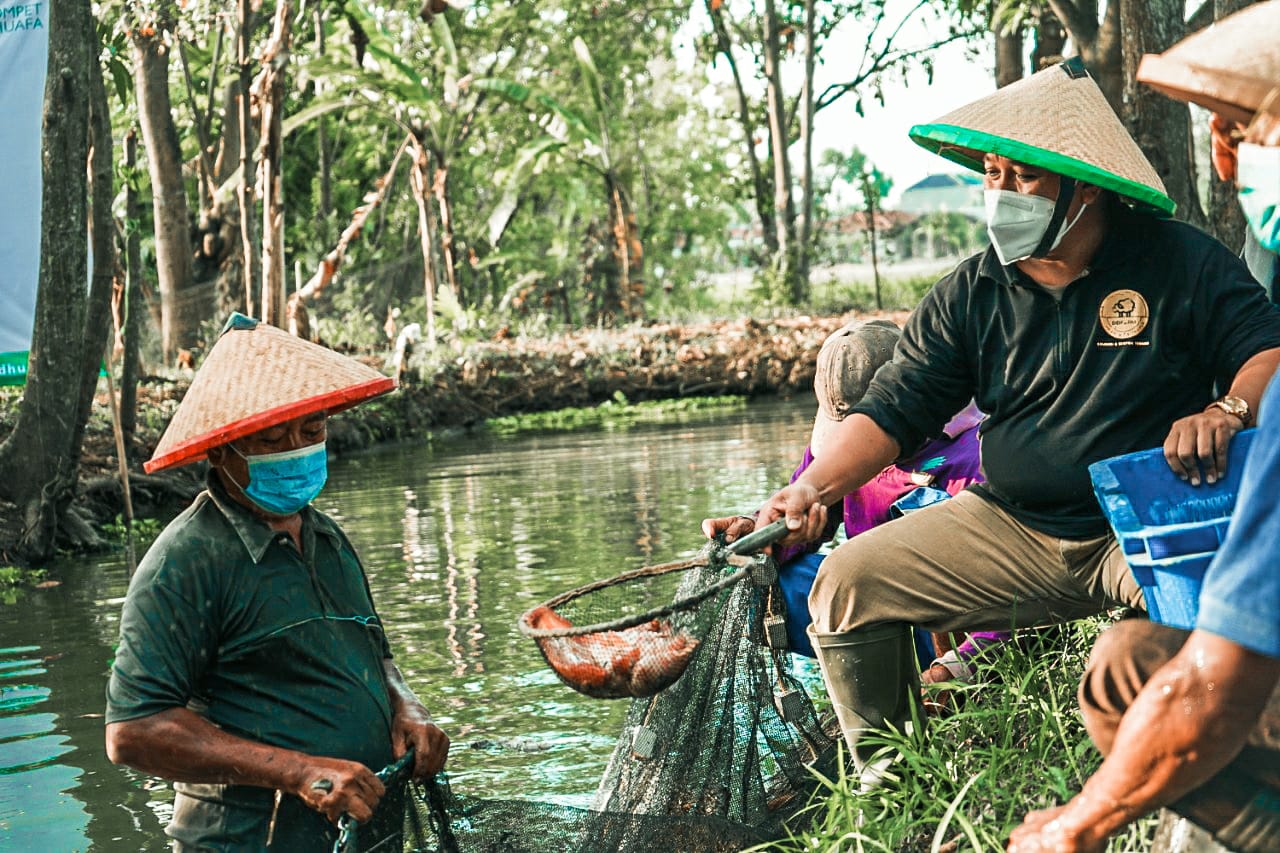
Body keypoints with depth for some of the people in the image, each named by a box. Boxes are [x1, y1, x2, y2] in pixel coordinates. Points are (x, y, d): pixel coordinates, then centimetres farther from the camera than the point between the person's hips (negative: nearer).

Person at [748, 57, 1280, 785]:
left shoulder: (1182, 264, -2)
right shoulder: (970, 295, 5)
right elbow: (894, 410, 2)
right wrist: (815, 488, -15)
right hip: (1009, 530, 4)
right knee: (848, 581, -10)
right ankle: (888, 784, 8)